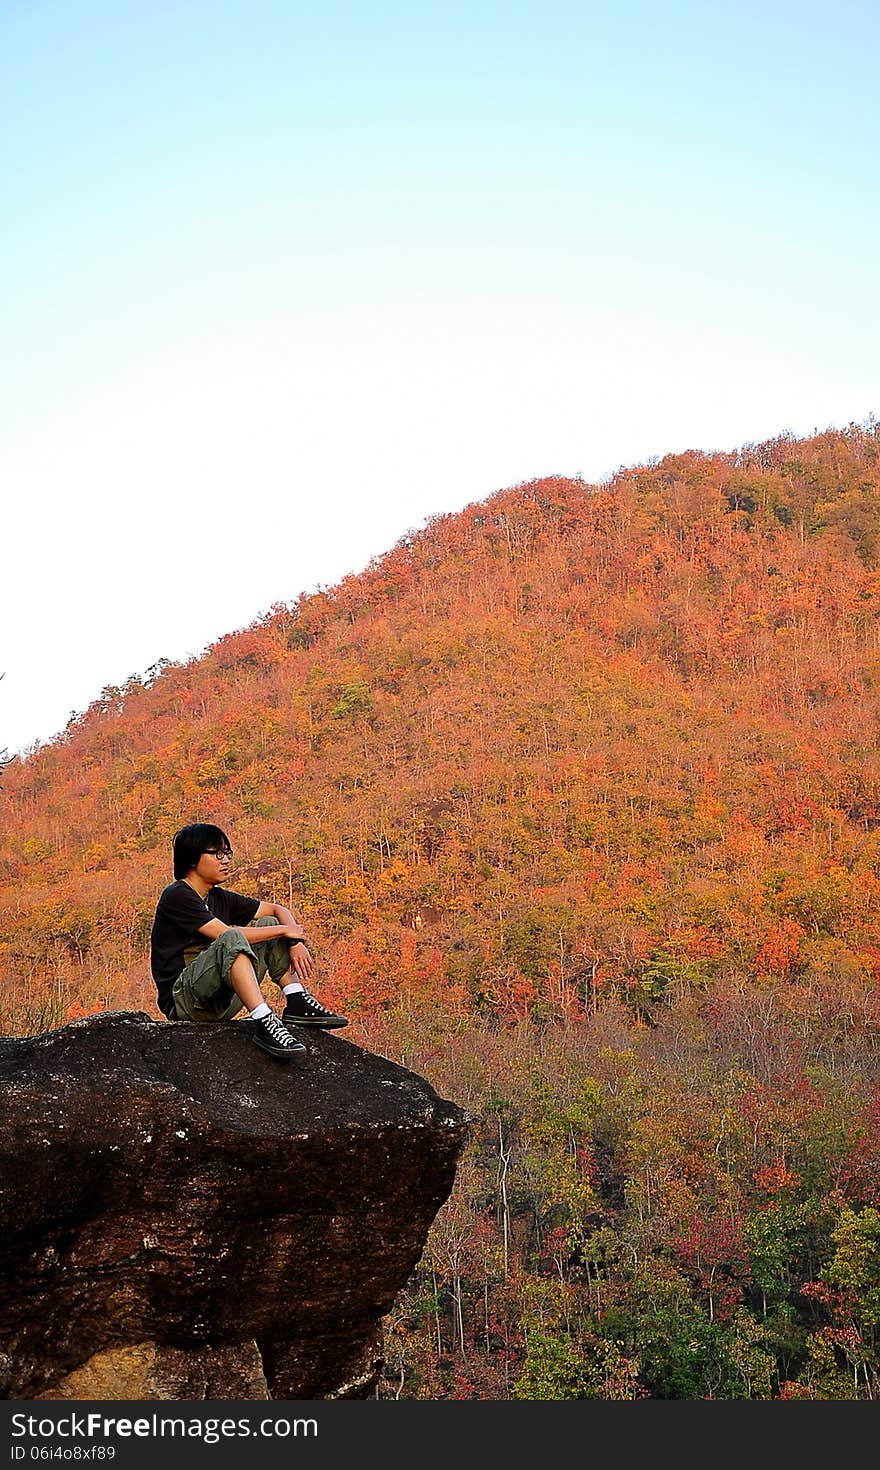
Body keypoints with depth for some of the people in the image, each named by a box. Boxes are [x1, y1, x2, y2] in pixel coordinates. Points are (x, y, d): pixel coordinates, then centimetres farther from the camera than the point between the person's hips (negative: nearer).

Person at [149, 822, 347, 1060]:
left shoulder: (219, 898, 15)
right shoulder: (176, 896, -10)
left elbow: (278, 910, 17)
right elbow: (225, 934, -19)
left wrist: (296, 943, -3)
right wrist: (284, 931, -10)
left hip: (221, 1001, 8)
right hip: (183, 1001, -8)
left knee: (268, 924, 7)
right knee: (232, 940, -32)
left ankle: (297, 1004, -6)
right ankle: (264, 1022, -43)